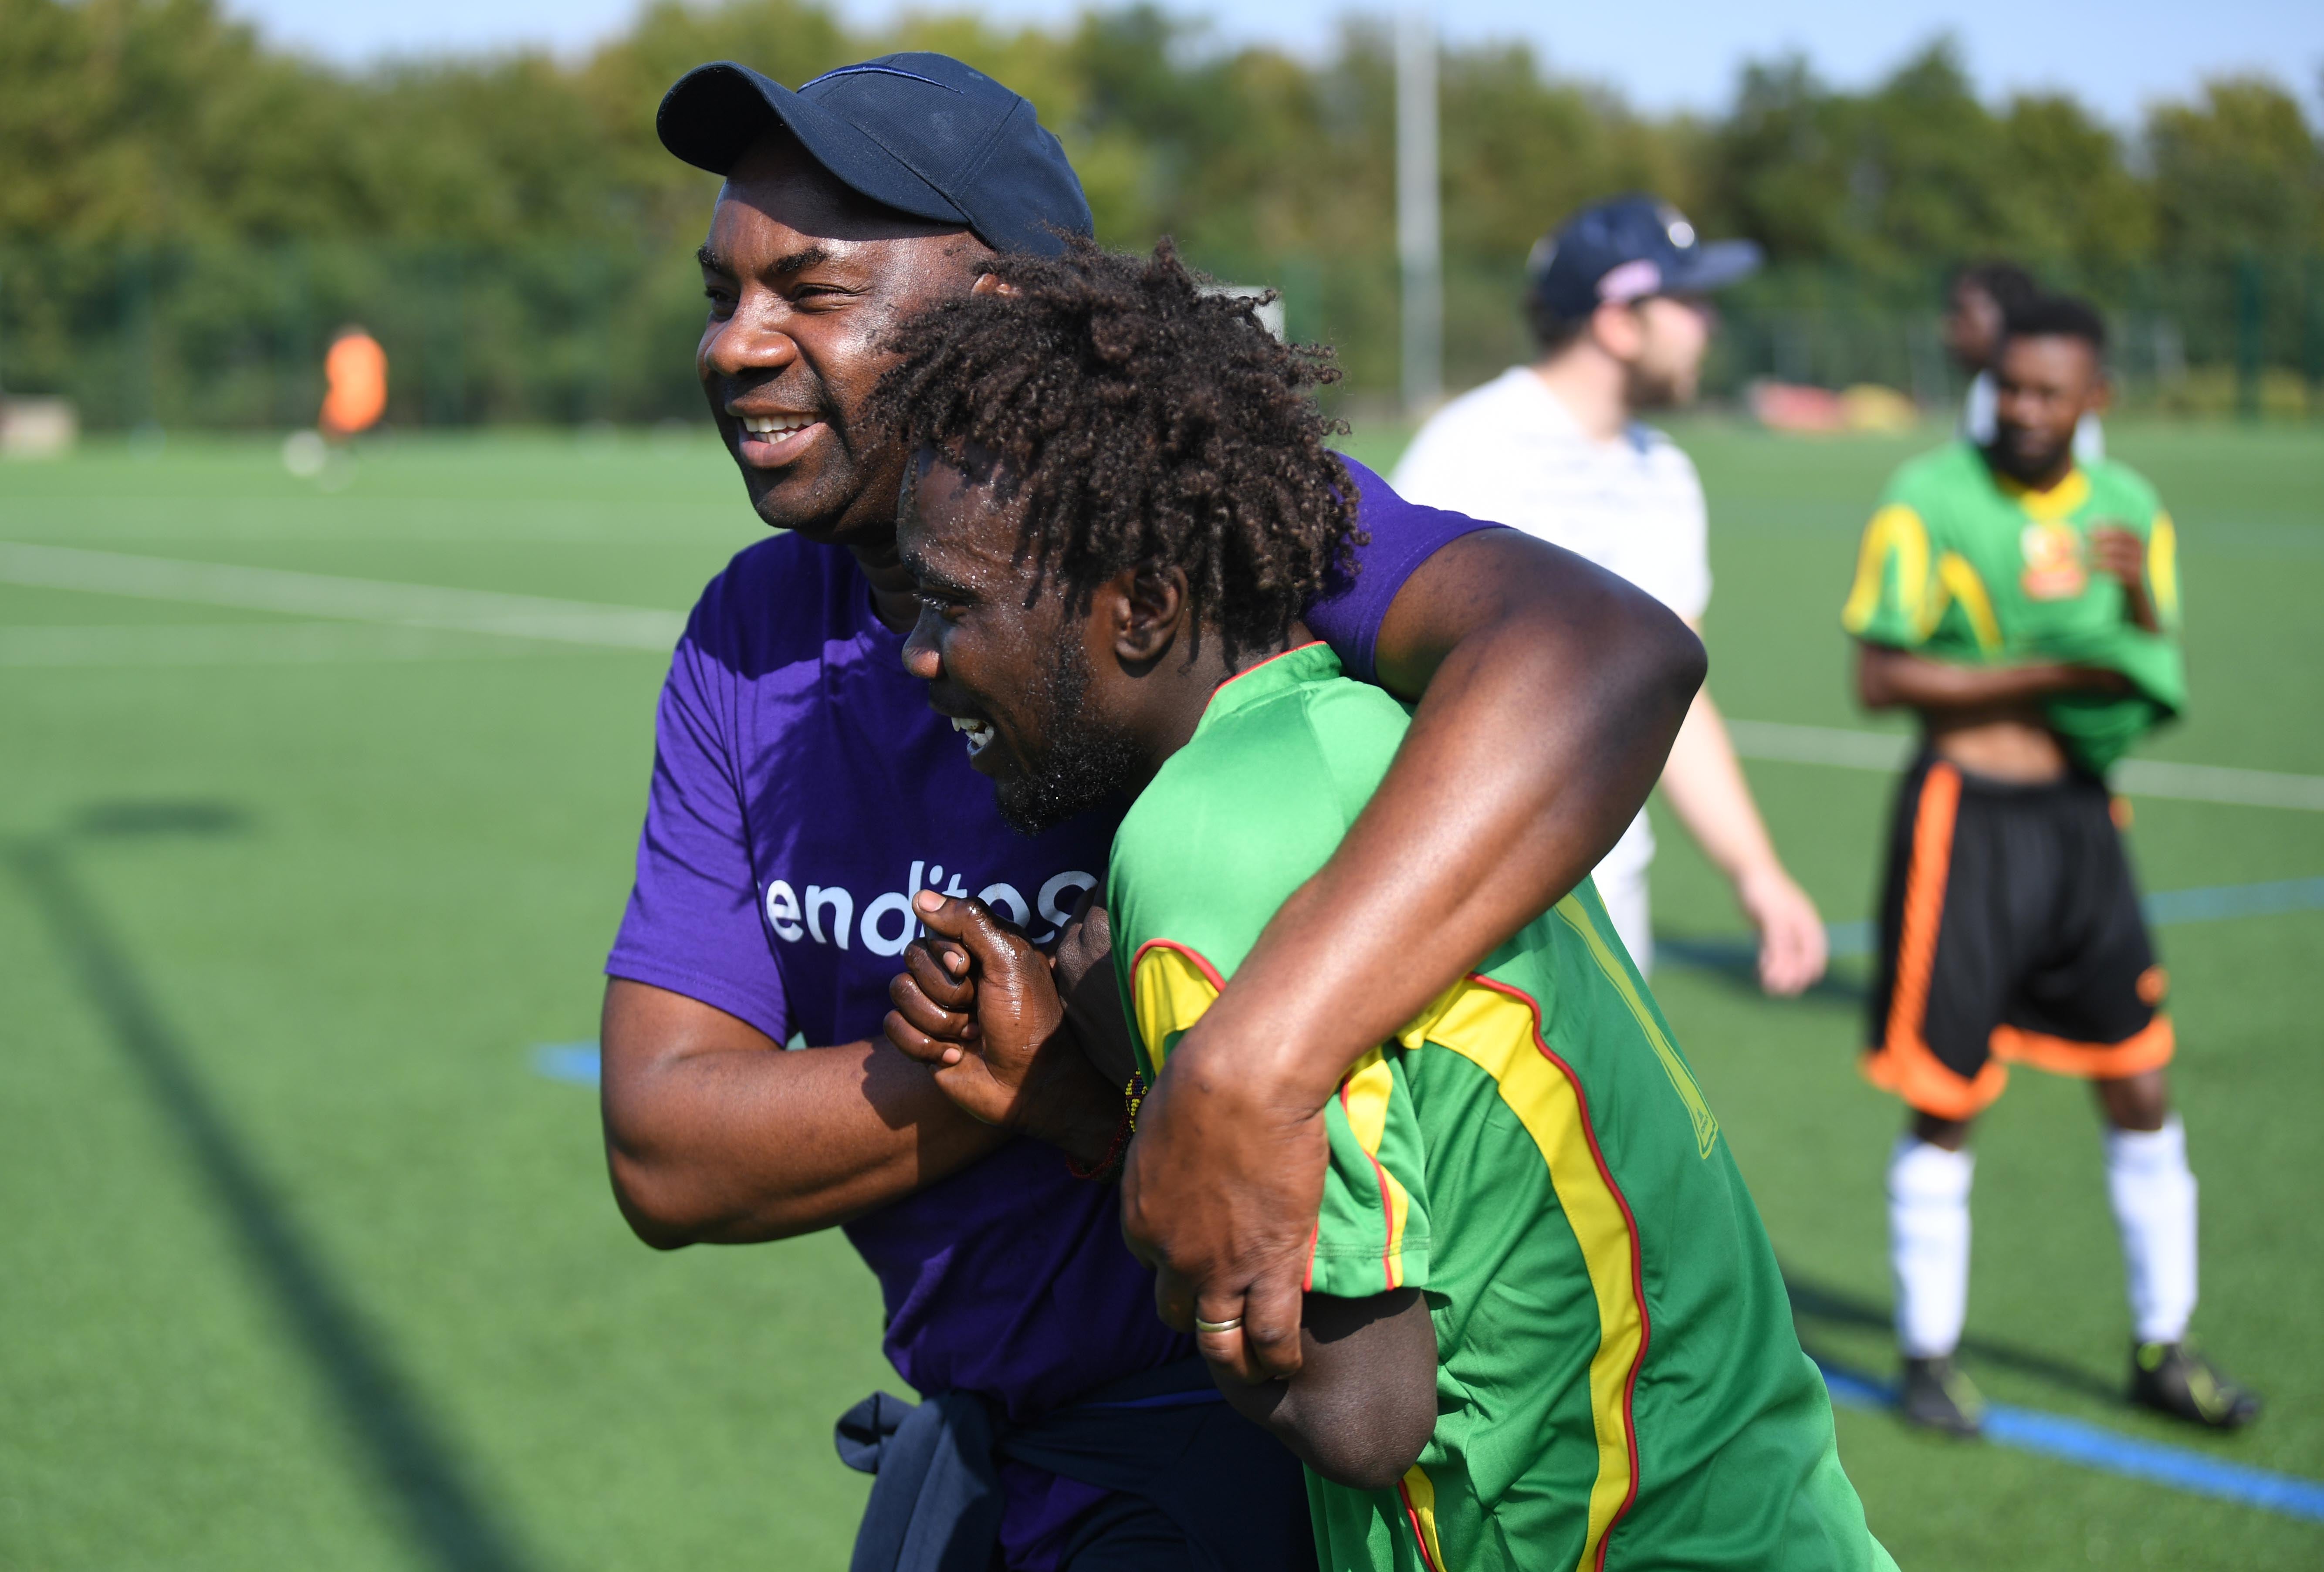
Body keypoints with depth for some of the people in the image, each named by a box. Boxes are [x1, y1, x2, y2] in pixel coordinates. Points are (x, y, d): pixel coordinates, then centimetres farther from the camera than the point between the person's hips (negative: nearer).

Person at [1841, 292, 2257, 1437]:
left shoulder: (2129, 509, 7)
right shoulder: (1930, 500, -8)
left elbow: (2159, 687, 8)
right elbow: (1878, 676, -12)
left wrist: (2139, 602, -13)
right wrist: (2048, 672, -16)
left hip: (2080, 817, 5)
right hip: (1966, 818, -5)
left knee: (2139, 1087, 8)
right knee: (1944, 1103, 1)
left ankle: (2163, 1348, 22)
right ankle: (1929, 1354, 17)